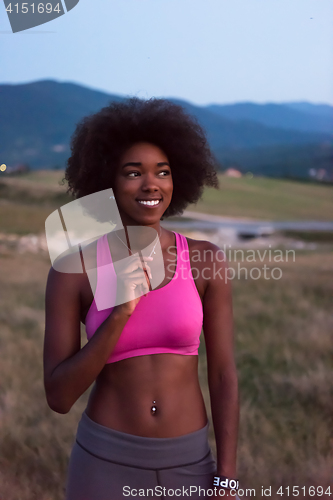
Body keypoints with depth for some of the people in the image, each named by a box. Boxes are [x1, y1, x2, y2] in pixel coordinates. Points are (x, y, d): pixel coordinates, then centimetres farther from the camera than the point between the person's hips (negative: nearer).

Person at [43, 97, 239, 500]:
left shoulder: (207, 260, -5)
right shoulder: (73, 269, -9)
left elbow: (223, 376, -2)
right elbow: (59, 396, -11)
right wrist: (120, 314, -23)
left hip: (188, 465, 1)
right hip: (106, 463, -1)